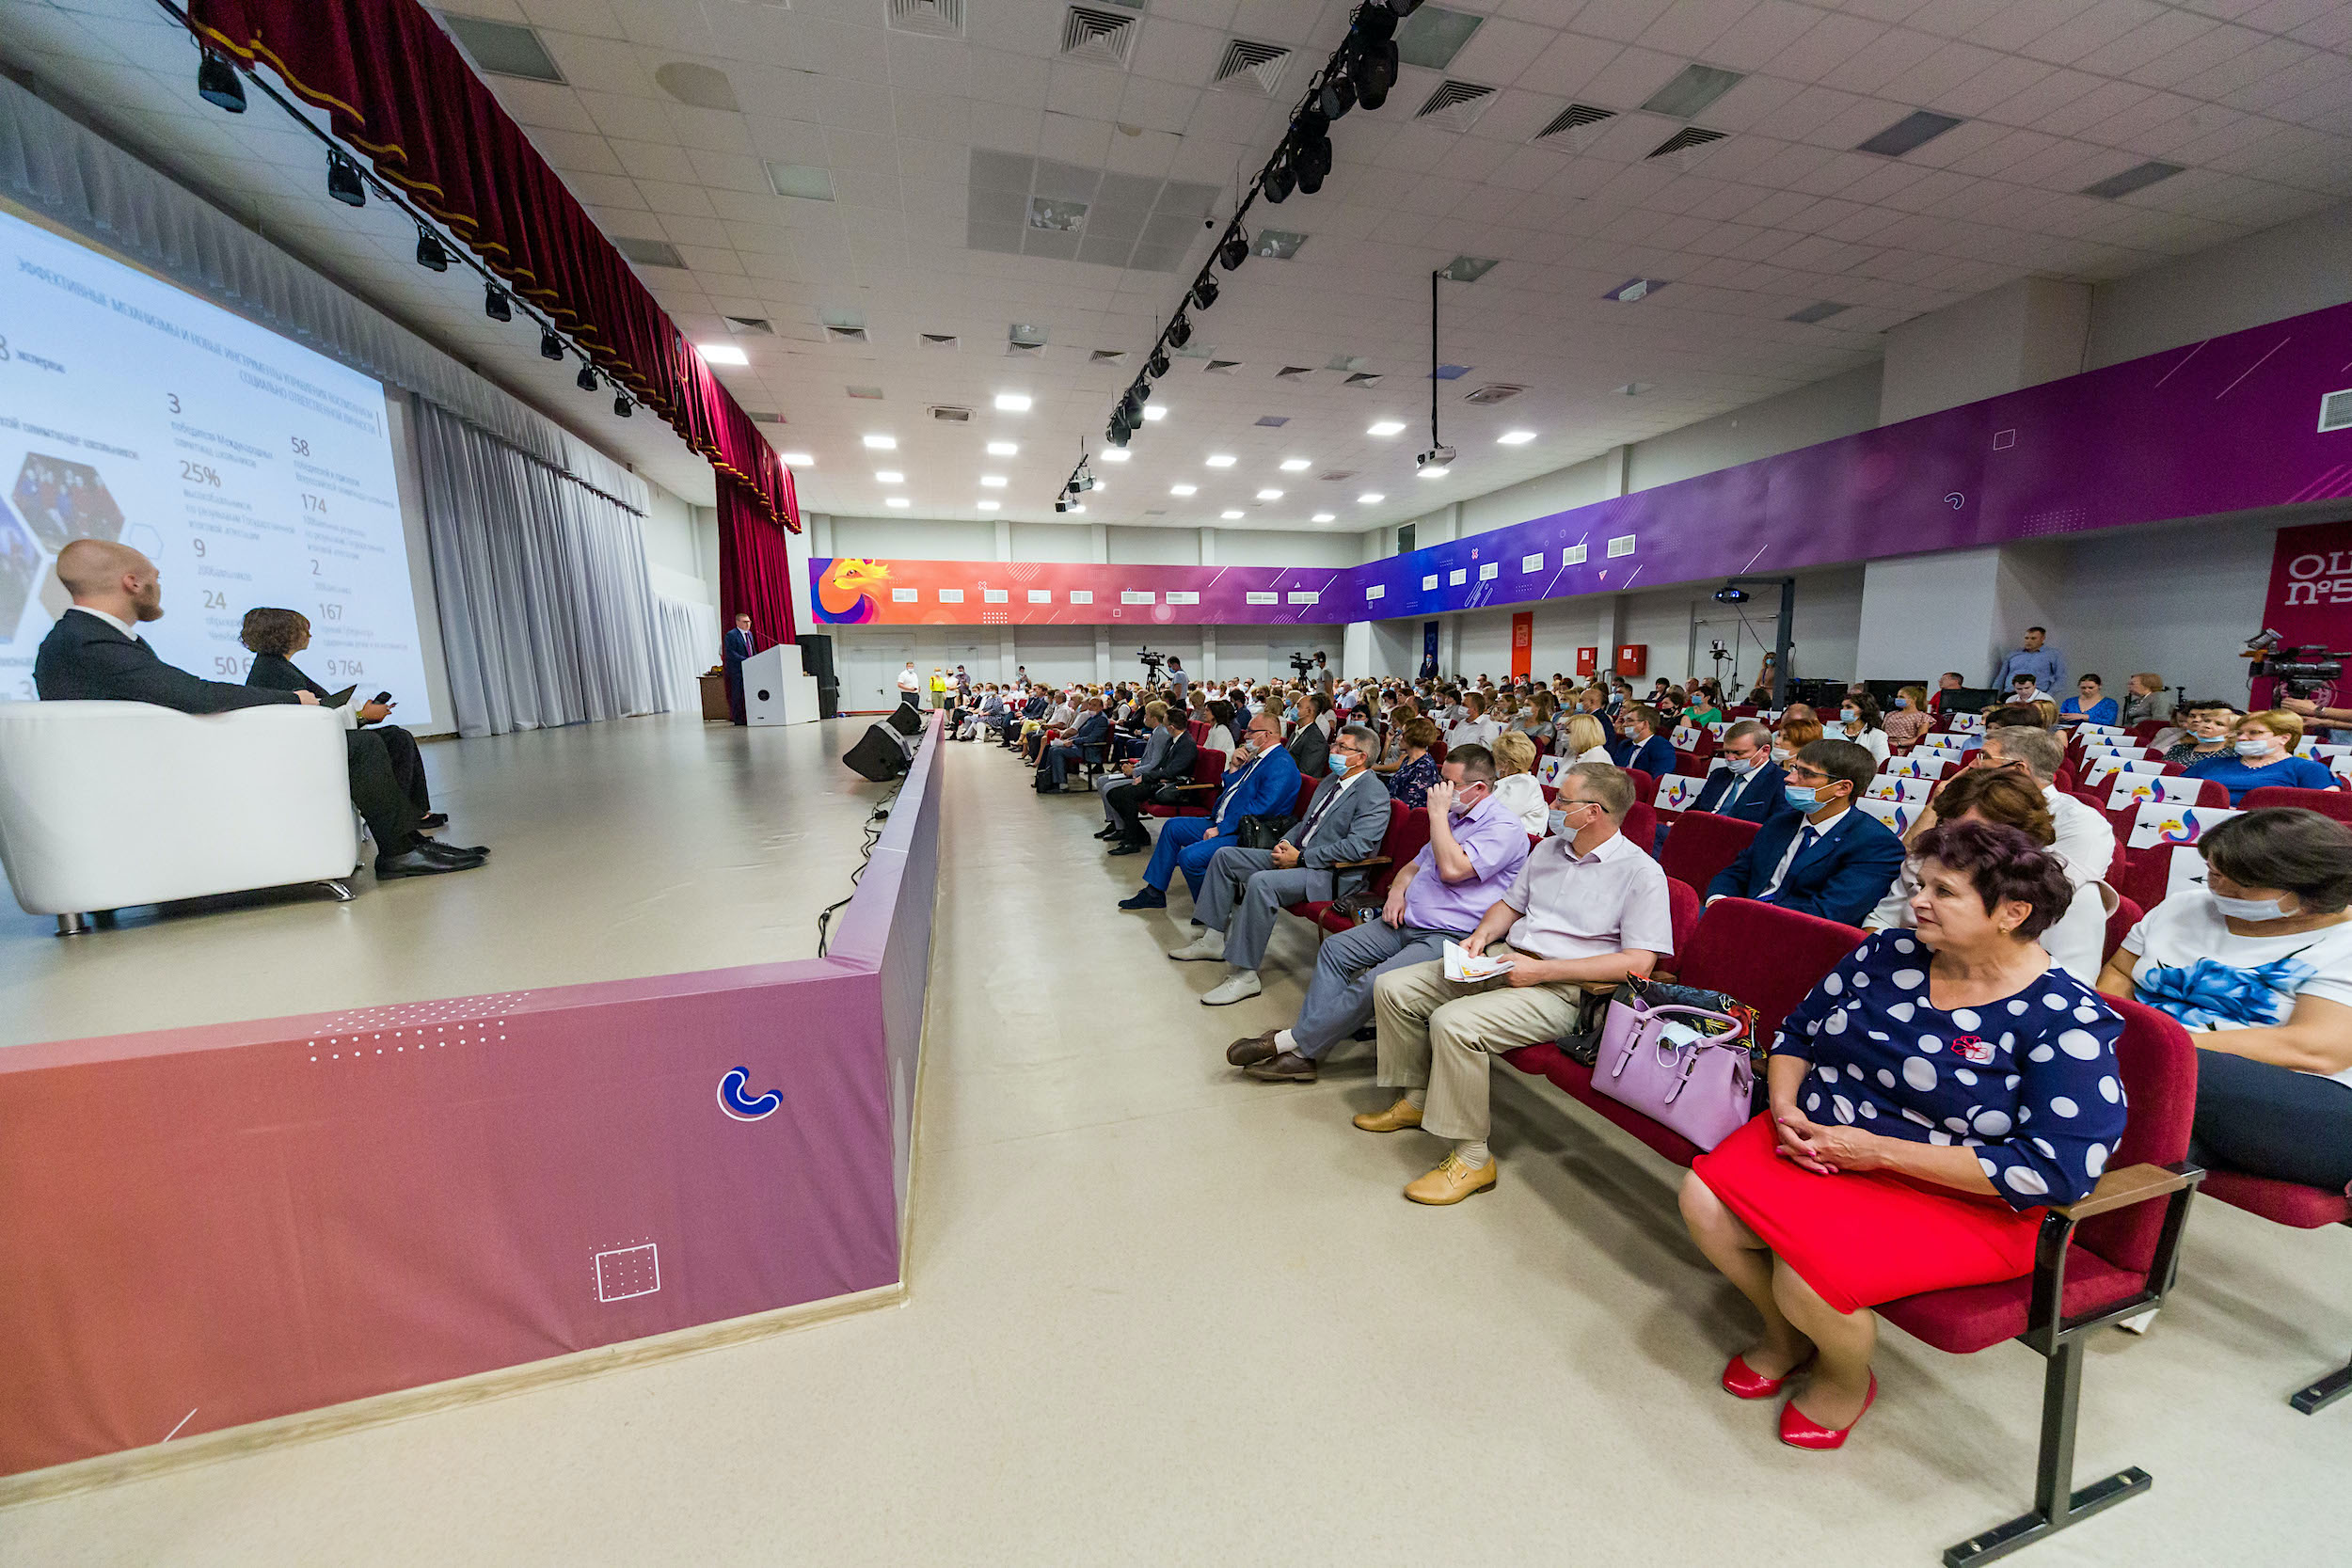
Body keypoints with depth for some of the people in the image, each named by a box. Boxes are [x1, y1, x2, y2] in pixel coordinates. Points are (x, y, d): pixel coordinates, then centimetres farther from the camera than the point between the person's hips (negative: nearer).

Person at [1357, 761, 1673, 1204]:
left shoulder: (1641, 872, -7)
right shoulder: (1548, 849, 15)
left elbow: (1639, 962, -15)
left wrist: (1541, 970, -19)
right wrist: (1483, 934, 2)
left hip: (1561, 988, -8)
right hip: (1501, 960, 8)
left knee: (1454, 1023, -32)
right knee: (1392, 988, -3)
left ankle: (1472, 1159, -15)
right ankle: (1416, 1099, 14)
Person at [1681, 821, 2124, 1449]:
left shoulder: (2066, 1020, -15)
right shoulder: (1889, 953, 1)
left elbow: (2058, 1170, -20)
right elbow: (1798, 1031, 11)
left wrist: (1877, 1150, -22)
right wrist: (1784, 1105, -7)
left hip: (1961, 1201, -5)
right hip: (1820, 1140, 5)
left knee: (1808, 1274, -27)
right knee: (1705, 1200, -15)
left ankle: (1847, 1379, 13)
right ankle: (1785, 1337, 17)